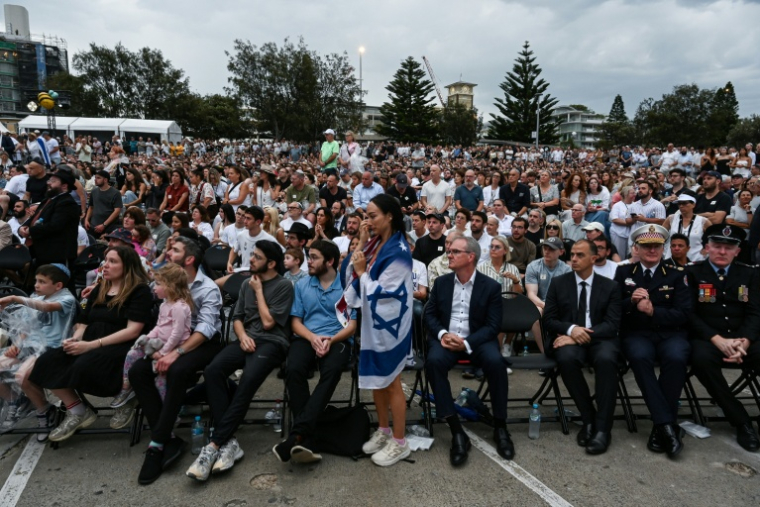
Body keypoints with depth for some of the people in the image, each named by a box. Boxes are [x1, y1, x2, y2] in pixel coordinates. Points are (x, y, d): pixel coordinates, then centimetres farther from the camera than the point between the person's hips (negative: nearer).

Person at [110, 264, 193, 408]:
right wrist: (148, 337, 0)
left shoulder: (179, 307, -21)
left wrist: (164, 352, -21)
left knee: (159, 369, -23)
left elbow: (177, 333, -25)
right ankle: (126, 389, 17)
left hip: (173, 348, -10)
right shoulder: (164, 304, 12)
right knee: (132, 354, 5)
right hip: (160, 343, 10)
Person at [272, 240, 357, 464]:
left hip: (337, 339, -2)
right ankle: (305, 440, -32)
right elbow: (296, 322, 11)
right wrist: (312, 337, -10)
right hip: (306, 338, 2)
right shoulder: (302, 285, 15)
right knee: (294, 369, -32)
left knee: (331, 371, -36)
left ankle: (296, 434, -41)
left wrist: (331, 340, -17)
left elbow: (352, 325, 2)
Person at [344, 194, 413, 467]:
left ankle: (399, 442, 18)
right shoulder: (376, 243, 5)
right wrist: (361, 243, -5)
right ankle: (383, 430, 34)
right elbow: (352, 275, 3)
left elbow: (379, 293, -23)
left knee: (390, 381, 3)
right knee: (375, 378, 17)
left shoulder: (398, 251, -20)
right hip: (372, 321, 8)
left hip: (389, 324, -8)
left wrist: (362, 271, -14)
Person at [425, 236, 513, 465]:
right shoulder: (442, 282, 8)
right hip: (446, 338, 2)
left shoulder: (491, 286, -1)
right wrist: (442, 334, -12)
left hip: (477, 340, -1)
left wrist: (467, 343, -20)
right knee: (434, 361, -32)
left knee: (496, 362, -33)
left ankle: (500, 426, -11)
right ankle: (456, 430, -26)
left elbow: (492, 325, -5)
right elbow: (429, 314, 9)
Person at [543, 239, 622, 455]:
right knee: (567, 358, -35)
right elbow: (548, 320, 4)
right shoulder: (558, 283, 9)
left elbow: (612, 324, -3)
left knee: (606, 359, -35)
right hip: (569, 338, 0)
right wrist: (571, 329, -17)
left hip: (599, 339, 0)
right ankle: (588, 418, -16)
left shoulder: (610, 286, 8)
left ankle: (602, 427, -26)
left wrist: (586, 335, -18)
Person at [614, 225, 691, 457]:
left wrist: (652, 311, -15)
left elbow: (683, 314, 1)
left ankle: (660, 427, -22)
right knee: (639, 356, -35)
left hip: (670, 333, 1)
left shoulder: (676, 275, 11)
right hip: (637, 334, 0)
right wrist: (631, 301, -15)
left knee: (676, 357, -34)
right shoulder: (624, 272, 12)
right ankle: (667, 424, -31)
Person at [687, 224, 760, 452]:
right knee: (701, 358, -36)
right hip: (707, 338, -2)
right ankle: (741, 421, -21)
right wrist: (718, 340, -18)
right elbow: (689, 313, -4)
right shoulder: (693, 273, 4)